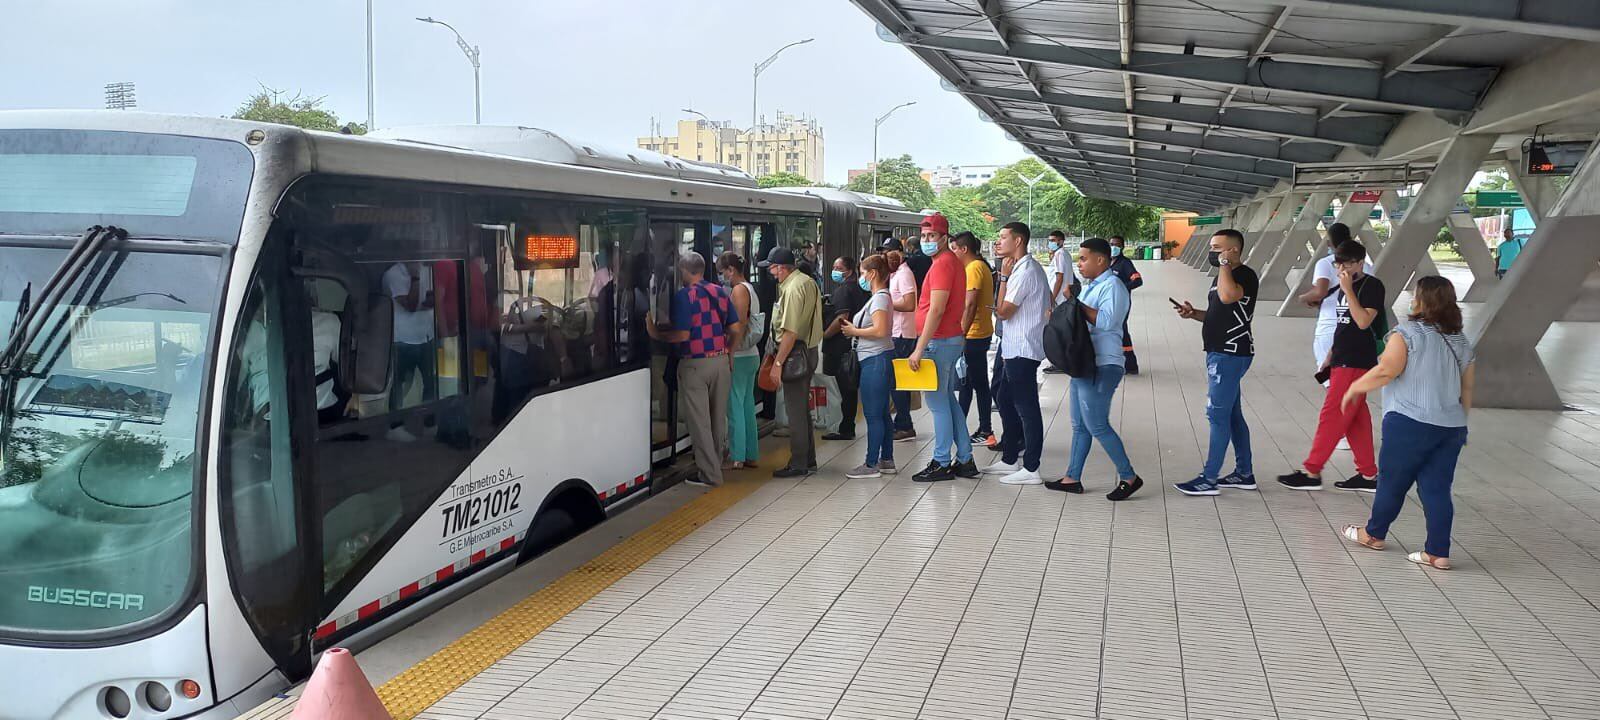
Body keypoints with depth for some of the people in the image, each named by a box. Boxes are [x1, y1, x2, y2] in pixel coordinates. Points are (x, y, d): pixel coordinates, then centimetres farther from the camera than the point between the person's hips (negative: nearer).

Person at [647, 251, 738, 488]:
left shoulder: (683, 296, -13)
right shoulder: (721, 292, 6)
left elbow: (683, 334, -19)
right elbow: (735, 329, 6)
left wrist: (657, 335, -8)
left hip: (694, 364, -6)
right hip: (721, 360, 6)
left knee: (699, 421, 1)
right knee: (718, 418, 16)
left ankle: (710, 474, 3)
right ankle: (715, 466, 27)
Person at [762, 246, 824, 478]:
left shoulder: (793, 288, -18)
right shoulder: (807, 282, 14)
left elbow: (791, 332, -23)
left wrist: (778, 363, -22)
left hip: (795, 353, -10)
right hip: (808, 350, 10)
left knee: (795, 409, -4)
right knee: (802, 408, 17)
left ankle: (798, 464, 1)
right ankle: (808, 460, 24)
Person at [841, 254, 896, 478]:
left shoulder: (880, 298, -14)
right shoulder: (879, 297, 17)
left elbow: (880, 330, -25)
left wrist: (854, 331, -13)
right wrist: (855, 330, 10)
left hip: (876, 361, -11)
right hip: (878, 361, 11)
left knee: (873, 415, -5)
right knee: (882, 413, 14)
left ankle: (871, 464, 0)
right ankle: (886, 461, 21)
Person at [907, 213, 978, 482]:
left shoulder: (942, 264, -15)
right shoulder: (952, 262, 16)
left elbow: (936, 310, -22)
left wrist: (919, 349, -22)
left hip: (939, 341, -10)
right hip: (952, 339, 10)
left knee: (938, 403, -4)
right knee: (948, 401, 15)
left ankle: (941, 464, 2)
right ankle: (965, 459, 20)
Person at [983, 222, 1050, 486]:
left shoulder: (1025, 271, -18)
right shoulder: (1027, 267, 14)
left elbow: (1003, 311, -17)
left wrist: (1004, 276, -11)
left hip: (1022, 350, -11)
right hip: (1015, 347, 11)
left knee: (1026, 408, -5)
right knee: (1005, 400, 17)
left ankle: (1030, 469, 1)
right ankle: (1010, 459, 25)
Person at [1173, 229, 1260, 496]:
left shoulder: (1245, 276, -13)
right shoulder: (1223, 276, 18)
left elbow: (1228, 296, -35)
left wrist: (1224, 264, -22)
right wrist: (1193, 313, 8)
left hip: (1231, 355, -10)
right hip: (1221, 353, 10)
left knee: (1218, 414, -9)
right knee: (1232, 414, 14)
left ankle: (1209, 479, -5)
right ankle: (1244, 473, 22)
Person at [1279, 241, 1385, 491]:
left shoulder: (1372, 286, -10)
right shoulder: (1344, 287, 15)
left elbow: (1363, 322, -23)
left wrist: (1348, 290, -22)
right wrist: (1329, 358, 20)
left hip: (1356, 363, -9)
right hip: (1342, 361, 9)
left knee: (1332, 416, -6)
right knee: (1356, 418, 10)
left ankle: (1311, 471, -2)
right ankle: (1368, 474, 16)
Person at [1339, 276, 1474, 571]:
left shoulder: (1408, 333, -9)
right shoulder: (1461, 341, 13)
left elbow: (1386, 371, -18)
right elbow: (1466, 390, 17)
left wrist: (1355, 387, -5)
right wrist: (1460, 424, 26)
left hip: (1410, 423, -6)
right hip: (1451, 426, 6)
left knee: (1393, 481, 9)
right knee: (1437, 488, 6)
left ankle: (1373, 534, 26)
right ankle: (1438, 553, 5)